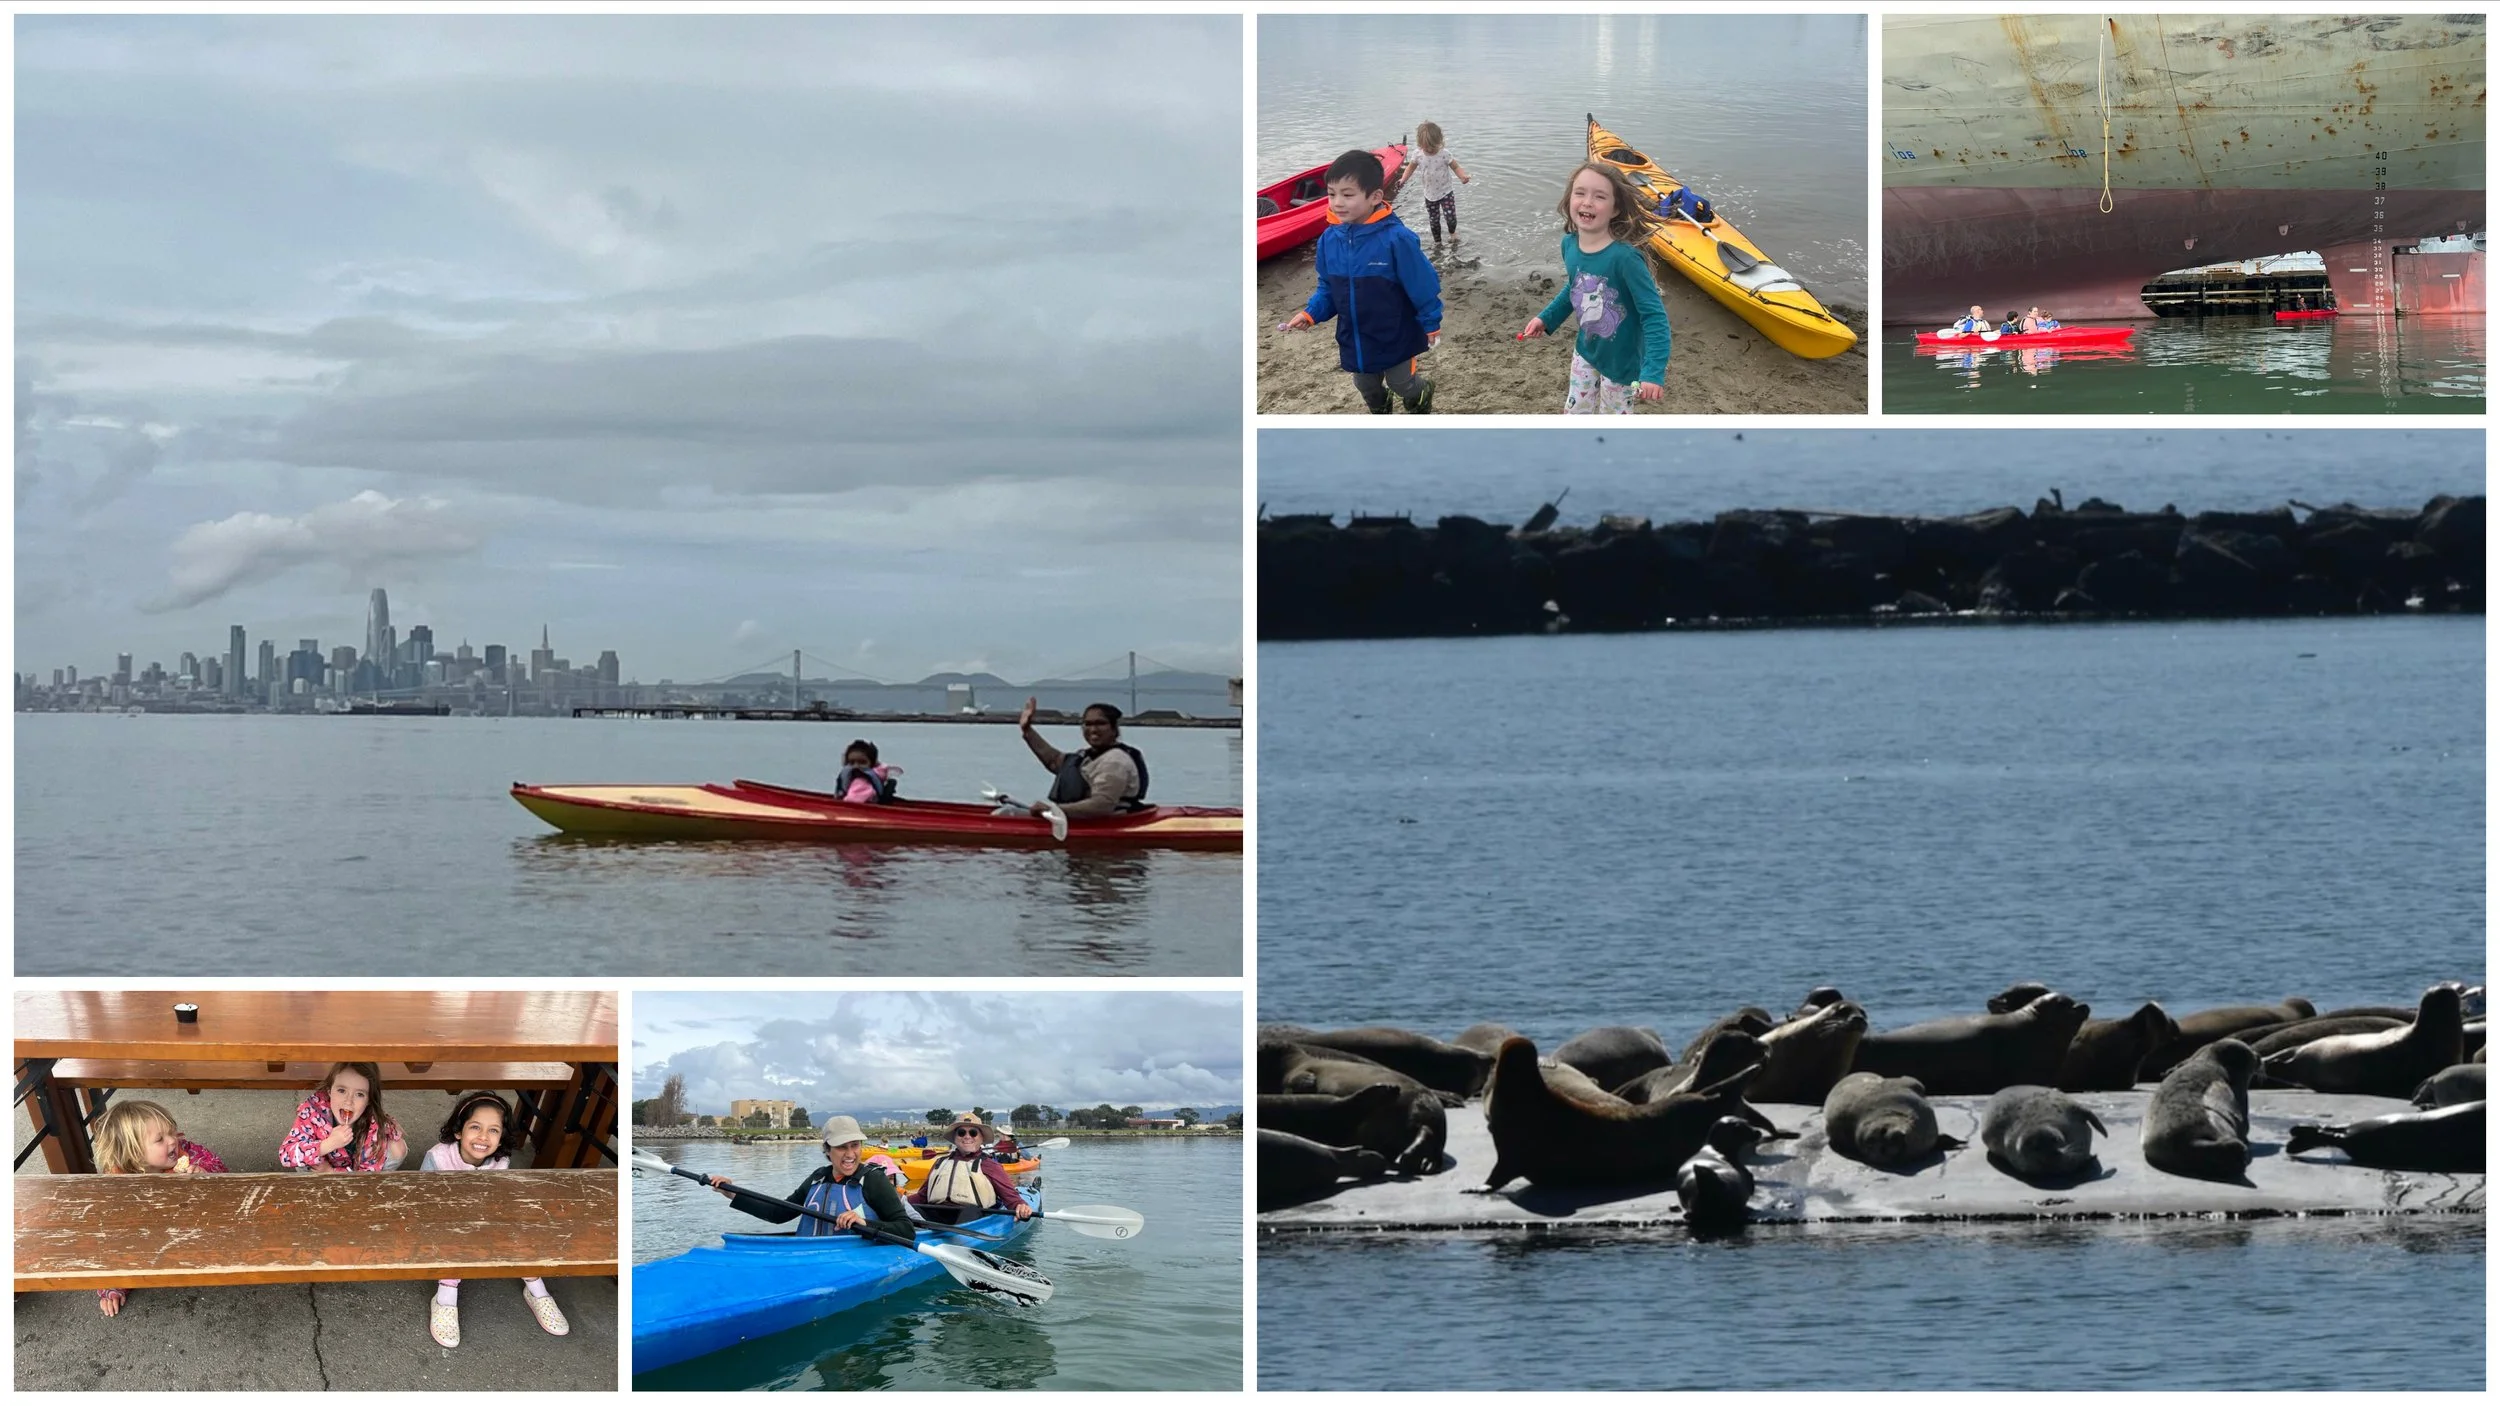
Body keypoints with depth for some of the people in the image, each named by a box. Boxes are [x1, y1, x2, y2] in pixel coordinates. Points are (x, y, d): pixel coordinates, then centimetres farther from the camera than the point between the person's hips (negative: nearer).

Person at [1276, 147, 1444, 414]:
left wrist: (1431, 325, -10)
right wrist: (1310, 314, -14)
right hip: (1354, 340, 5)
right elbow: (1328, 289, 1)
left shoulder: (1396, 239, -29)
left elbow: (1422, 285, -18)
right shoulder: (1330, 239, -12)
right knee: (1368, 388, 26)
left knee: (1403, 385, 19)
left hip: (1395, 339, -5)